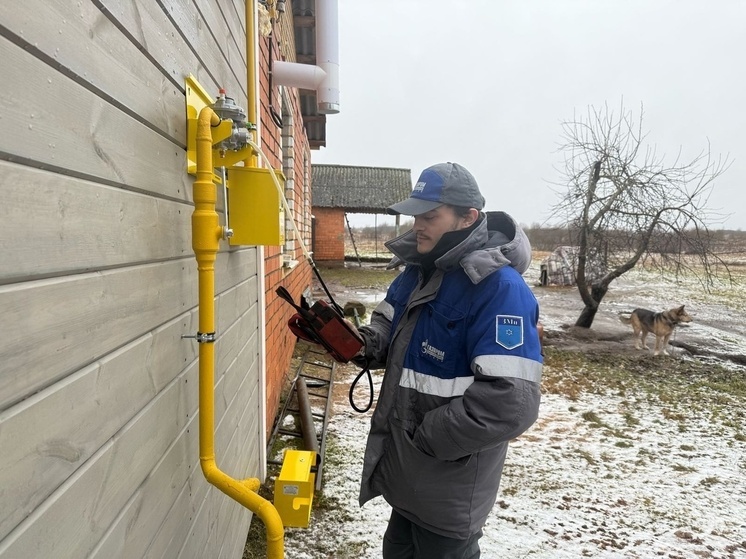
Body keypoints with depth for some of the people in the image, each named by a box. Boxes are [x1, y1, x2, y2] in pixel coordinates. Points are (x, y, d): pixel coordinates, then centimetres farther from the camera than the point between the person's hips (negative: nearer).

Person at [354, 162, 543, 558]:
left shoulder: (499, 287, -26)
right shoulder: (419, 270, 4)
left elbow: (511, 402, -33)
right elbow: (390, 330, 15)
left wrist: (426, 438, -23)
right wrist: (356, 341, -9)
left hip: (449, 484, -8)